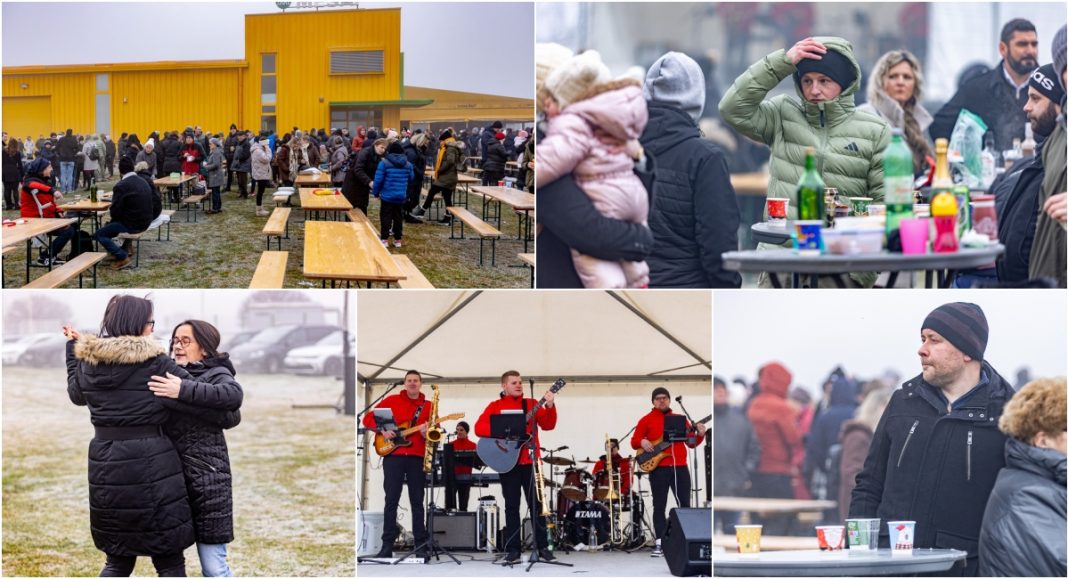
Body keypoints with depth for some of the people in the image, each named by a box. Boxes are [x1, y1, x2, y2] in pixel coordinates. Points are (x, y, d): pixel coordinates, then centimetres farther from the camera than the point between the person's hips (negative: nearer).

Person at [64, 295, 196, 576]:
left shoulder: (88, 362, 6)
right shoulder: (155, 363, -10)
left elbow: (76, 393, 26)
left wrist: (73, 347, 37)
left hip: (105, 467, 6)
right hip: (151, 468, -6)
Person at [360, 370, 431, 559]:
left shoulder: (428, 406, 11)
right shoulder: (392, 400, 7)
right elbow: (368, 418, 6)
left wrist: (428, 433, -17)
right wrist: (382, 430, -10)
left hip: (417, 457, 1)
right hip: (393, 455, -1)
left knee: (417, 502, 2)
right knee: (391, 500, -2)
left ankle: (421, 545, 4)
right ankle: (387, 546, -2)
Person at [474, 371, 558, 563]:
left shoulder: (532, 404, 10)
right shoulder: (495, 406, 6)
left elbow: (548, 425, -1)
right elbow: (479, 428, -4)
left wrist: (550, 406, -18)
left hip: (530, 460, 1)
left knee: (537, 503, 1)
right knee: (512, 506, 1)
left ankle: (542, 546, 6)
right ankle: (513, 549, 3)